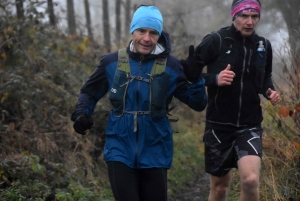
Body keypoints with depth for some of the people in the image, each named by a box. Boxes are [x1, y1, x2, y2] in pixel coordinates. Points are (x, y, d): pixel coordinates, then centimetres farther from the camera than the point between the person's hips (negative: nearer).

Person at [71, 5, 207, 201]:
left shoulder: (170, 66, -4)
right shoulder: (112, 62, -1)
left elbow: (198, 104, -3)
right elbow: (89, 93, 13)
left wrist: (195, 78, -19)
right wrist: (81, 114, -5)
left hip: (154, 153, 0)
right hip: (120, 151, 0)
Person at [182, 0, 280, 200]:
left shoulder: (264, 45, 5)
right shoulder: (216, 40, -9)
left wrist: (269, 91, 1)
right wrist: (214, 78, -24)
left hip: (250, 126, 2)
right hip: (219, 125, -2)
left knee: (251, 180, -21)